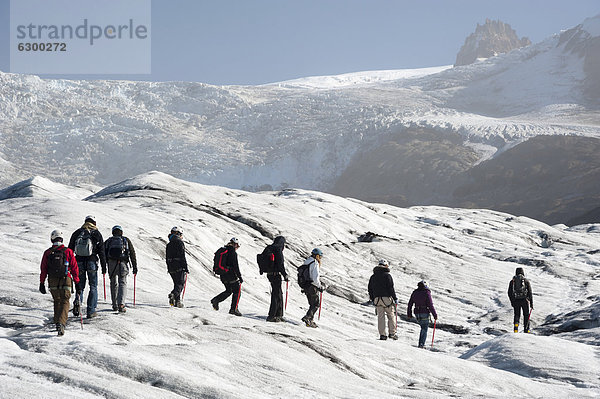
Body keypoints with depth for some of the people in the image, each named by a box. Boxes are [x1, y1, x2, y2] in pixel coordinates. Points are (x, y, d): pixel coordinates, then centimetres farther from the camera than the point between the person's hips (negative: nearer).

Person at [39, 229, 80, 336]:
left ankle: (57, 323, 23)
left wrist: (42, 283, 11)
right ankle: (61, 323, -19)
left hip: (52, 283, 2)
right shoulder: (68, 251, -4)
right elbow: (74, 268, -2)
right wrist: (77, 283, 5)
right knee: (65, 302, 1)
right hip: (66, 282, -2)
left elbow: (43, 269, 3)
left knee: (57, 302, 21)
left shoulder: (47, 253, 1)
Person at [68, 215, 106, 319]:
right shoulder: (97, 234, 2)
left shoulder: (77, 233, 9)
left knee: (80, 285, 14)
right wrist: (104, 266, 3)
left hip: (79, 262, 2)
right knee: (93, 287, 7)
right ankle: (91, 311, 3)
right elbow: (101, 252, 0)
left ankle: (78, 300, -16)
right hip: (92, 262, -2)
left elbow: (70, 249, 10)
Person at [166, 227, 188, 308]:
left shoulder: (169, 244, 16)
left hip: (171, 267, 7)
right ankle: (174, 294, -31)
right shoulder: (180, 242, -7)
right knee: (180, 283, -5)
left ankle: (177, 301, 2)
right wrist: (186, 267, -12)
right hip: (179, 267, -7)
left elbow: (167, 258, 18)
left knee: (177, 283, 15)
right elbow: (182, 256, -14)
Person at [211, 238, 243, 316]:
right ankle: (233, 309, 1)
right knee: (237, 291, 6)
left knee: (229, 290, 21)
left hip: (222, 275, 8)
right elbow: (235, 266, -15)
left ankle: (216, 300, 3)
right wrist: (240, 276, -10)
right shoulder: (233, 253, -12)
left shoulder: (222, 250, 11)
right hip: (230, 275, -8)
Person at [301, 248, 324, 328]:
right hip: (312, 287, -9)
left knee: (312, 304, 16)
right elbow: (315, 278, -20)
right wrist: (320, 287, -9)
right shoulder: (315, 264, -15)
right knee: (316, 304, -2)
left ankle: (310, 321, 13)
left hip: (305, 287, 9)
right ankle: (307, 317, -15)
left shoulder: (306, 263, 13)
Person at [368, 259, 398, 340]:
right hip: (387, 298, -4)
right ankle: (392, 333, -1)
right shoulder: (387, 276, -6)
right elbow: (391, 288, -9)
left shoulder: (373, 277, 11)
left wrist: (373, 300, 22)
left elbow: (370, 290, 14)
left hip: (377, 299, 4)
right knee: (391, 315, 5)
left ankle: (382, 334, 1)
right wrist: (395, 299, -3)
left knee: (380, 316, 6)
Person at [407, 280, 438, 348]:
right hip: (424, 312, -5)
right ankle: (421, 344, -8)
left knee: (423, 327, 18)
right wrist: (434, 314, -6)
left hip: (417, 313, 5)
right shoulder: (427, 293, -9)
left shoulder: (415, 292, 7)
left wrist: (409, 314, 23)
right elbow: (430, 305, -13)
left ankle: (421, 343, 12)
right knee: (424, 329, 1)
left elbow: (410, 304, 12)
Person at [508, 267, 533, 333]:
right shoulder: (526, 281, 4)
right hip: (524, 300, -1)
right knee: (526, 315, 11)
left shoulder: (512, 281, 9)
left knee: (517, 315, 9)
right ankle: (526, 330, 6)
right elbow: (530, 292, 2)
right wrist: (531, 303, 6)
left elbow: (510, 293, 8)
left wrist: (512, 302, 18)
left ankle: (516, 329, -8)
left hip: (515, 301, 1)